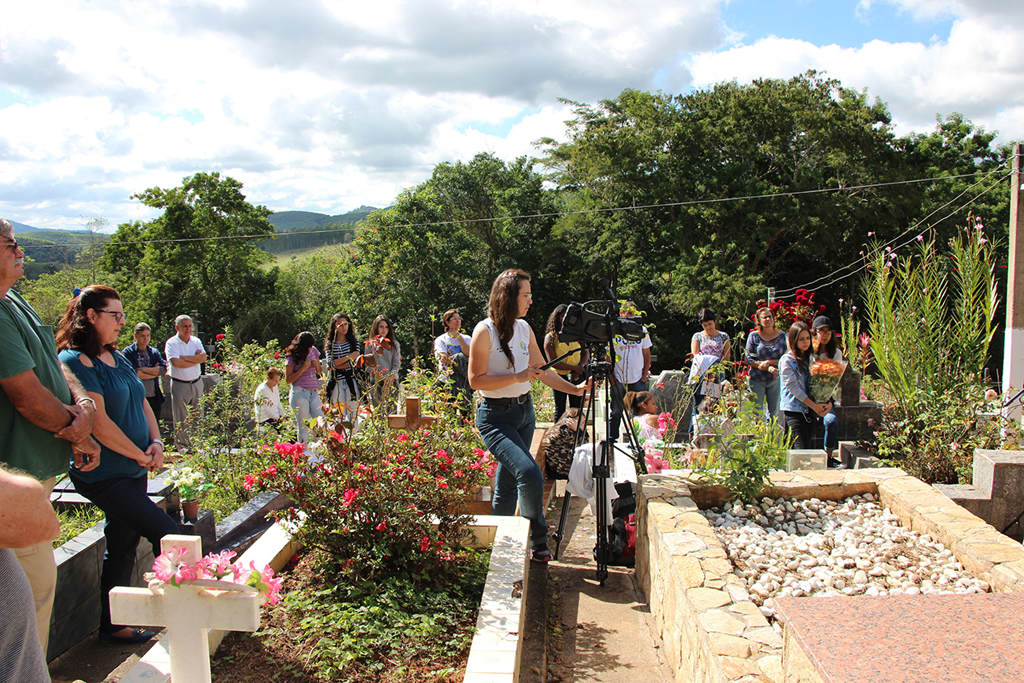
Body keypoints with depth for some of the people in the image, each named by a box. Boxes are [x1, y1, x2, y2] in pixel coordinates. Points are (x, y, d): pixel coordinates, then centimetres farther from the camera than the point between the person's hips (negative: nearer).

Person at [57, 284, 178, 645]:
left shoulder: (116, 357, 12)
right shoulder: (76, 361, -16)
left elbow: (142, 402, 18)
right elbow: (99, 423, -21)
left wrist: (156, 442, 1)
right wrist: (140, 455, -12)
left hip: (133, 470, 9)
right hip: (104, 476, -9)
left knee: (123, 546, 15)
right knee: (166, 533, -10)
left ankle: (112, 625, 28)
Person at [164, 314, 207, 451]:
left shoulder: (196, 341, 8)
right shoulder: (171, 343, -5)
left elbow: (203, 357, -6)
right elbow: (176, 362, -19)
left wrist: (184, 357, -13)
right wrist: (195, 359, -10)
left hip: (196, 382, 4)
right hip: (179, 384, -4)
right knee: (180, 418, -1)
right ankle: (182, 444, 9)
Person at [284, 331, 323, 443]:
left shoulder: (314, 351, 10)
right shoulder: (293, 357, -4)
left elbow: (320, 372, 20)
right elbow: (288, 379, -7)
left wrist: (317, 365, -2)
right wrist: (303, 368, -14)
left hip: (314, 393, 5)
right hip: (300, 393, -5)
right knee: (304, 426, -3)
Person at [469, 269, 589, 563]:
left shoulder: (524, 328, 9)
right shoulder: (485, 331, -12)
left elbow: (543, 371, 16)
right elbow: (475, 380, -14)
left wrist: (575, 389, 7)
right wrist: (518, 377, -19)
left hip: (525, 411, 7)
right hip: (496, 416, -7)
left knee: (507, 484, 12)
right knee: (530, 474, -22)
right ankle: (538, 542, -4)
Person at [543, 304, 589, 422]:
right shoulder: (550, 337, -4)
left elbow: (586, 352, 6)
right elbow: (553, 362, -11)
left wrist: (578, 369, -11)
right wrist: (574, 368, -16)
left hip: (577, 377, 3)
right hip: (559, 377, -3)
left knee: (576, 409, 3)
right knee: (560, 410, 4)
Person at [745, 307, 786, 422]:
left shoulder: (782, 336, 3)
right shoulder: (754, 336, -1)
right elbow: (749, 359, -5)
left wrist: (769, 362, -14)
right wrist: (768, 368, -16)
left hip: (775, 379, 1)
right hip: (757, 379, -1)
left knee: (774, 413, 6)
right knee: (757, 412, 2)